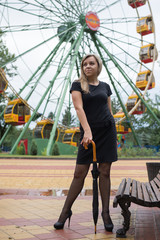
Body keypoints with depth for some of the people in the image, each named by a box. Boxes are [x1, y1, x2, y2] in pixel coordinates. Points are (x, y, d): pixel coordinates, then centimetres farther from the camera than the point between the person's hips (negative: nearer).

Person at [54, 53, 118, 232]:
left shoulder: (105, 86, 13)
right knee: (80, 173, -2)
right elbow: (79, 108, -13)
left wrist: (114, 133, 13)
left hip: (107, 130, 2)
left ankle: (105, 212, 11)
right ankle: (66, 211, 11)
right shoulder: (78, 85, 2)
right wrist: (87, 131, -27)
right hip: (89, 132, -2)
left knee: (104, 172, 2)